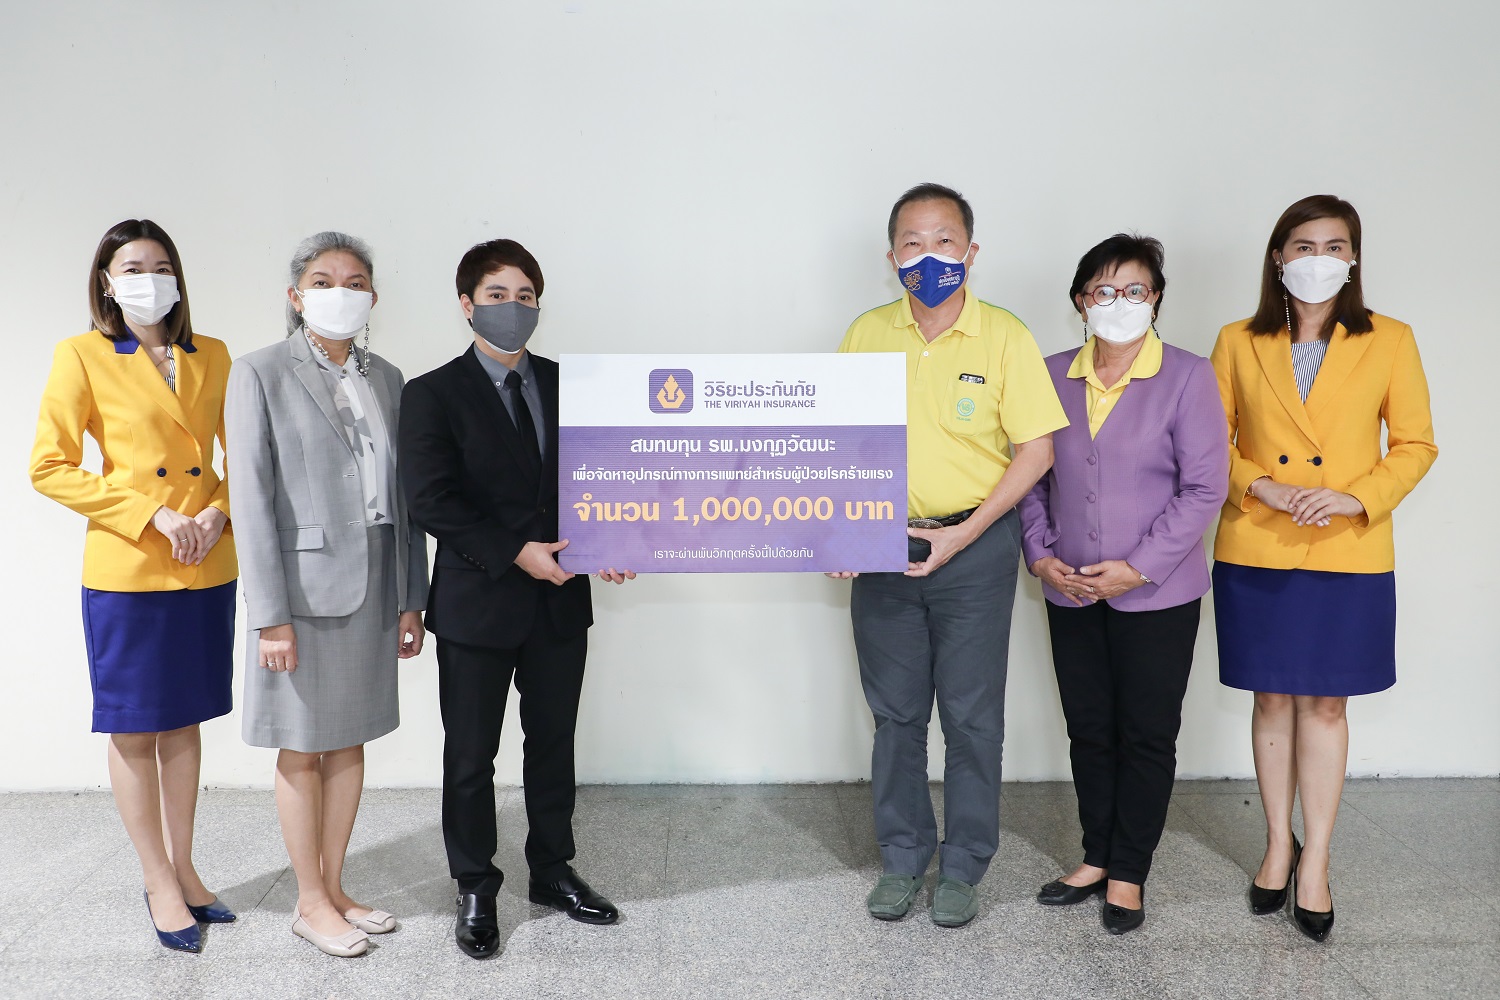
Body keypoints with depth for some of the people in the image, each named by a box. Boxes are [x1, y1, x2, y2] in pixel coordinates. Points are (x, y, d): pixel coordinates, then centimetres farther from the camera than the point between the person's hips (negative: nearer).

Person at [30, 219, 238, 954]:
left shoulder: (212, 357, 7)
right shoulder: (82, 356, -3)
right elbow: (49, 467, -6)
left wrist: (220, 511, -7)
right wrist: (152, 515, -15)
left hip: (207, 570, 4)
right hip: (127, 573, -4)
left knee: (184, 723, 15)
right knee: (133, 732, 7)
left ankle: (184, 870, 29)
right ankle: (160, 885, 22)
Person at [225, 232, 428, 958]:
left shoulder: (387, 379, 9)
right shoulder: (261, 374, -6)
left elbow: (403, 495, 9)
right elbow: (252, 498, -10)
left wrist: (411, 598, 8)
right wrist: (270, 614, -14)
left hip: (373, 586, 5)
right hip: (304, 587, -5)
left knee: (350, 741, 14)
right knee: (302, 750, 7)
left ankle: (336, 890, 28)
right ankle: (311, 904, 22)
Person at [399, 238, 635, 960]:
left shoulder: (567, 386, 8)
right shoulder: (433, 394, -6)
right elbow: (430, 500, -14)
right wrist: (517, 553, -19)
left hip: (560, 601, 4)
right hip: (477, 604, -4)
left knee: (554, 743, 16)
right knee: (471, 757, 9)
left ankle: (552, 871, 35)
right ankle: (475, 890, 27)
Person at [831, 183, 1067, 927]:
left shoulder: (1005, 337, -7)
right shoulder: (866, 334, 2)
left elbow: (1036, 449, -7)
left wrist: (964, 533, -14)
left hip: (974, 548, -3)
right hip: (882, 546, 3)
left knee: (971, 715, 7)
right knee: (895, 712, 12)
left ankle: (962, 869, 24)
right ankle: (902, 859, 29)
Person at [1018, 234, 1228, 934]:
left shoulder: (1187, 377, -7)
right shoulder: (1053, 376, 4)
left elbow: (1204, 488, -10)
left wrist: (1138, 567, -16)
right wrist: (1041, 555, -4)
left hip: (1157, 594, -3)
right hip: (1070, 592, 4)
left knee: (1147, 736, 7)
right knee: (1088, 729, 13)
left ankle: (1128, 874, 23)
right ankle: (1096, 859, 30)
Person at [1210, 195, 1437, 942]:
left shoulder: (1389, 341, 2)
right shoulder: (1238, 343, 3)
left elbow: (1415, 445, 2)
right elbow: (1212, 443, 4)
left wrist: (1356, 498, -14)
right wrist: (1261, 487, -13)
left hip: (1348, 554, -1)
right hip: (1255, 552, 1)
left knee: (1325, 703, 7)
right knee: (1272, 698, 10)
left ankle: (1316, 862, 19)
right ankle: (1278, 844, 27)